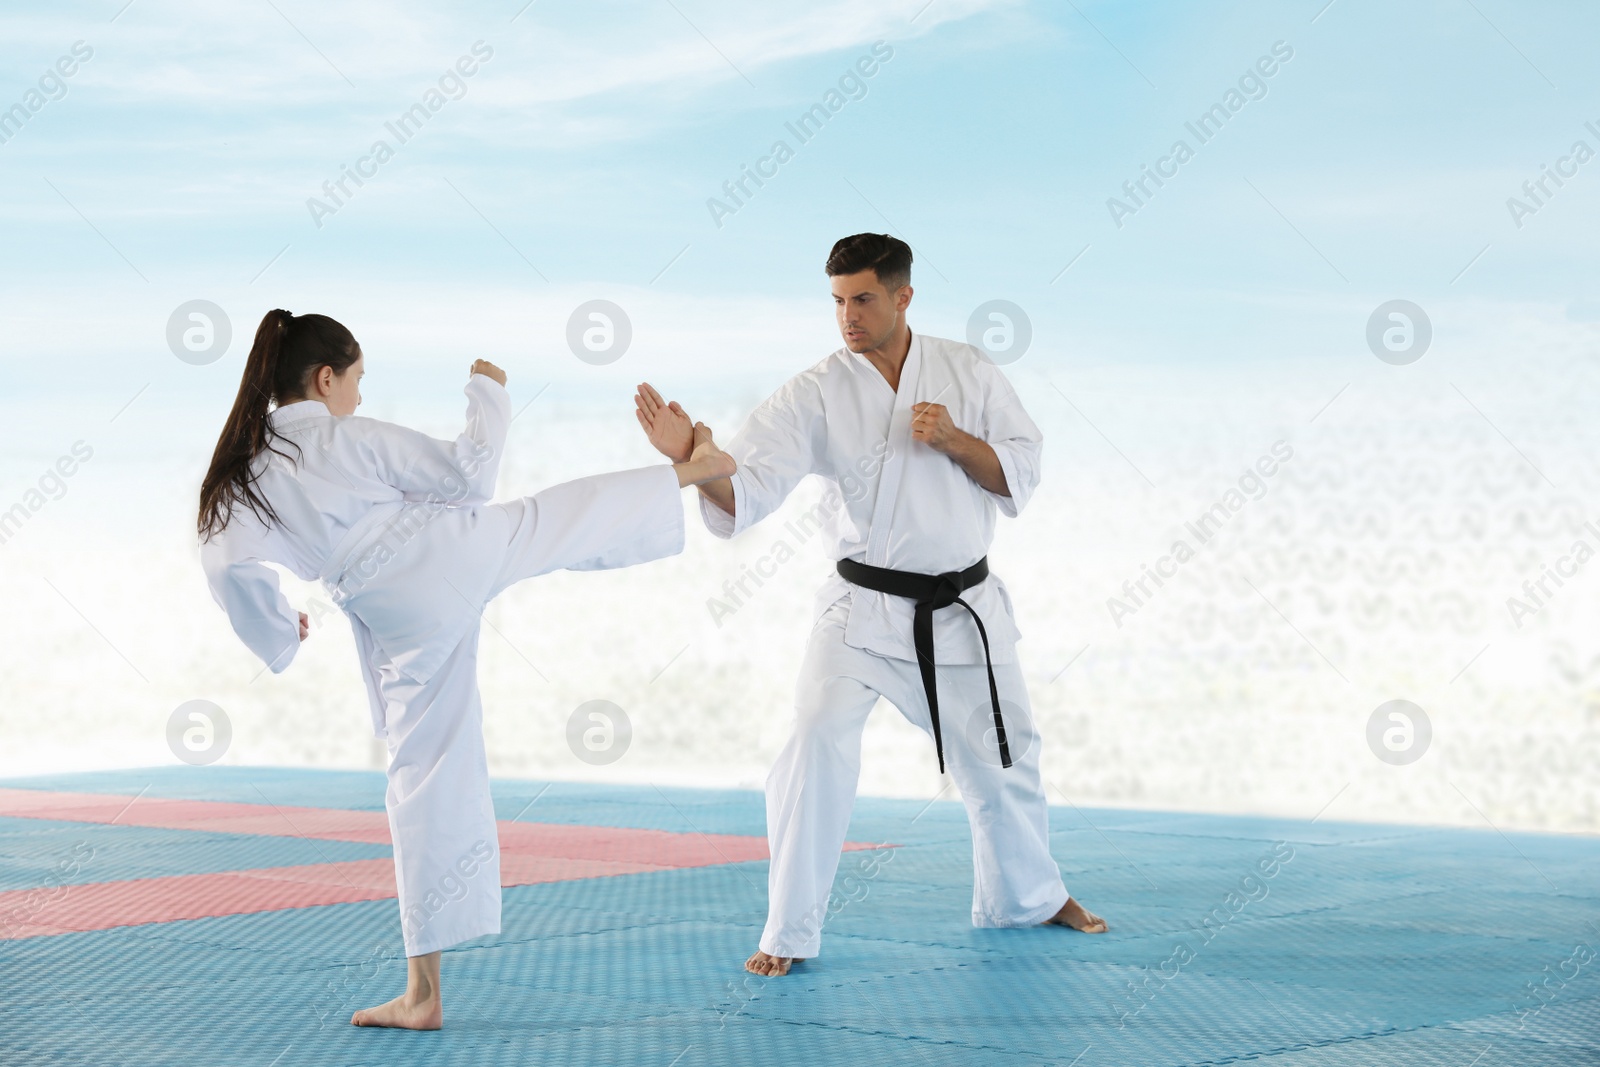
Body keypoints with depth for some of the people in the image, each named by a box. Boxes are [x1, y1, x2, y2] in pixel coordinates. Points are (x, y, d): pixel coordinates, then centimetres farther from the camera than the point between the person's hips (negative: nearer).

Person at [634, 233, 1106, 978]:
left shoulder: (968, 372, -2)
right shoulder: (816, 394, -9)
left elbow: (1020, 475, -3)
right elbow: (745, 491, -20)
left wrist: (954, 440, -19)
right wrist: (690, 455, -39)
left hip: (964, 608, 3)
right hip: (864, 609, -2)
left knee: (1001, 760, 16)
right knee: (818, 748, -19)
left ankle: (1028, 897, 42)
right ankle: (790, 932, -8)